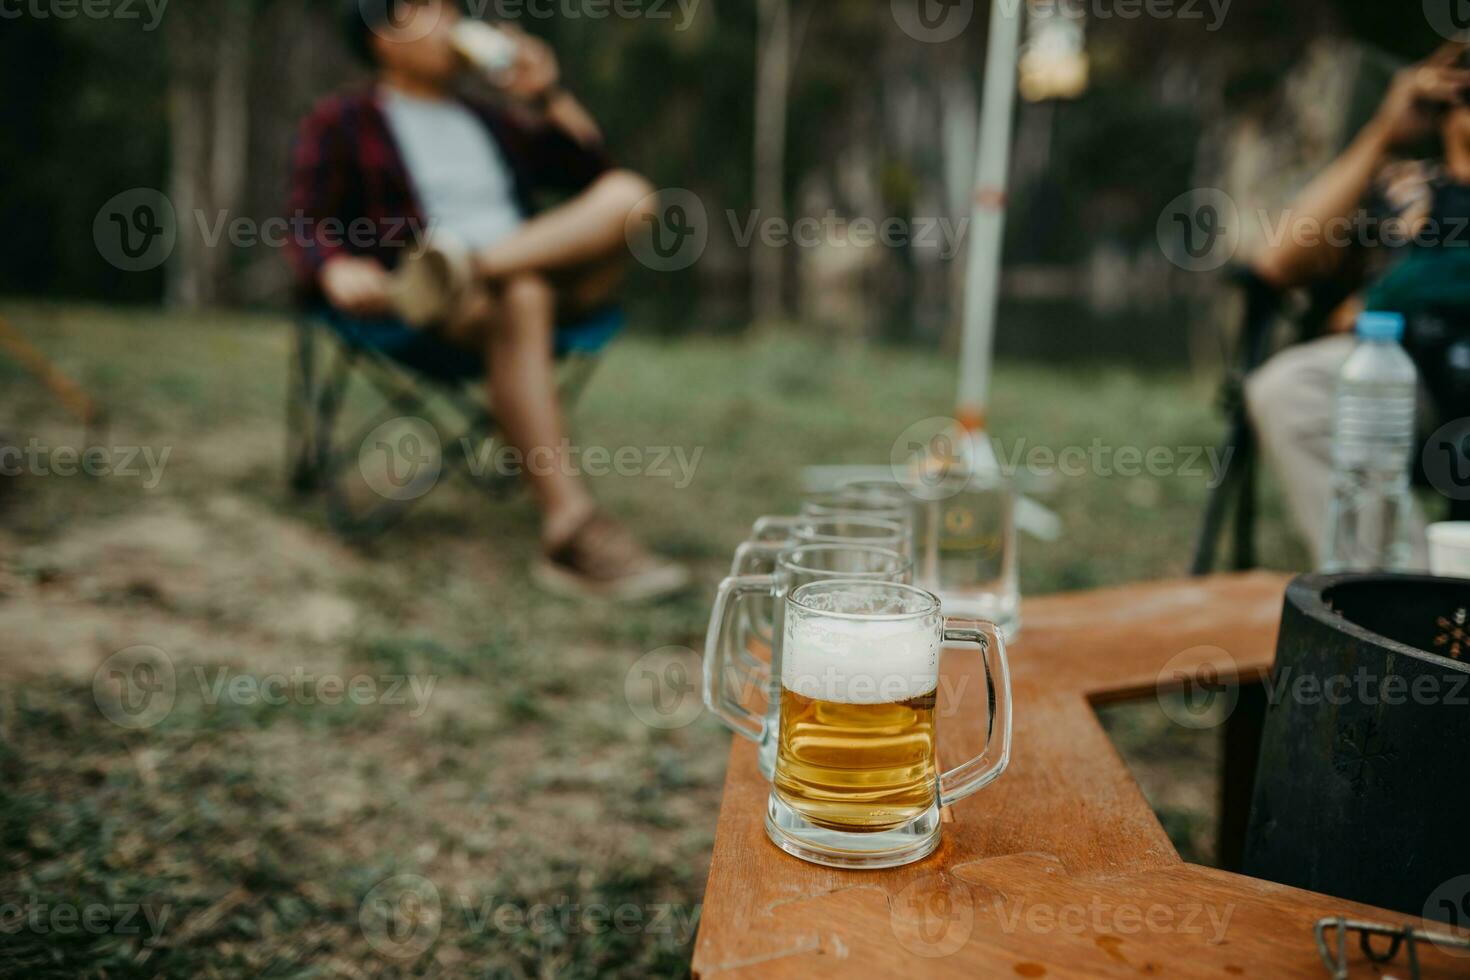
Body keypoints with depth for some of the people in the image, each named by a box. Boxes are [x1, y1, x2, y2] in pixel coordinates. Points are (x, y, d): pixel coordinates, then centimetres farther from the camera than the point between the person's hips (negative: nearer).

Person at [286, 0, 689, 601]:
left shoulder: (493, 118, 30)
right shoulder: (341, 123, 16)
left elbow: (593, 172, 25)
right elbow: (307, 232, 2)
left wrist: (549, 95, 13)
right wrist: (338, 270, -22)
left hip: (552, 277, 5)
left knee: (628, 195, -21)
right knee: (519, 298, -41)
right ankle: (572, 536, -51)